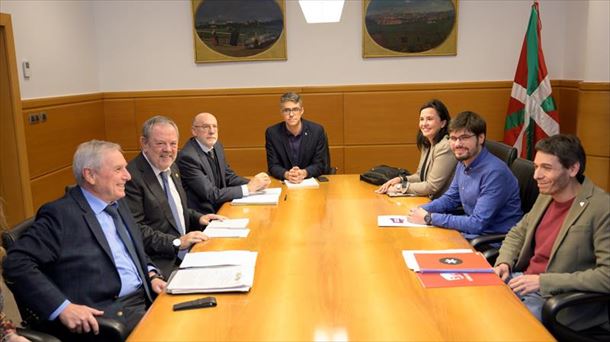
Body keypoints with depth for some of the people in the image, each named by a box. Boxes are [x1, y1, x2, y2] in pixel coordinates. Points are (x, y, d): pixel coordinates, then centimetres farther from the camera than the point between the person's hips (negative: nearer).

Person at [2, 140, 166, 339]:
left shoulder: (118, 203, 14)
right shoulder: (60, 214, -9)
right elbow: (16, 264, -16)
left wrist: (152, 276, 7)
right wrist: (62, 307, -24)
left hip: (145, 298, 8)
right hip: (104, 316, -8)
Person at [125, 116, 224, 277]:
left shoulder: (172, 167, 14)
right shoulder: (132, 177, -15)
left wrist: (198, 218, 8)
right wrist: (177, 242, -23)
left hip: (186, 250, 9)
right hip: (161, 262, -9)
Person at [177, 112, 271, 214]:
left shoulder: (216, 146, 3)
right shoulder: (188, 157, -19)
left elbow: (229, 177, 11)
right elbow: (212, 194, -20)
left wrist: (255, 183, -7)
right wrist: (248, 188, -20)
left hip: (220, 207, 7)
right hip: (201, 215, -7)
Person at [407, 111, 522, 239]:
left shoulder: (494, 172, -24)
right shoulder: (463, 163, 2)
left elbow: (477, 224, -25)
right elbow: (450, 198, 16)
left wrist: (429, 218, -22)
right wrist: (422, 210, -3)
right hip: (472, 229, 7)